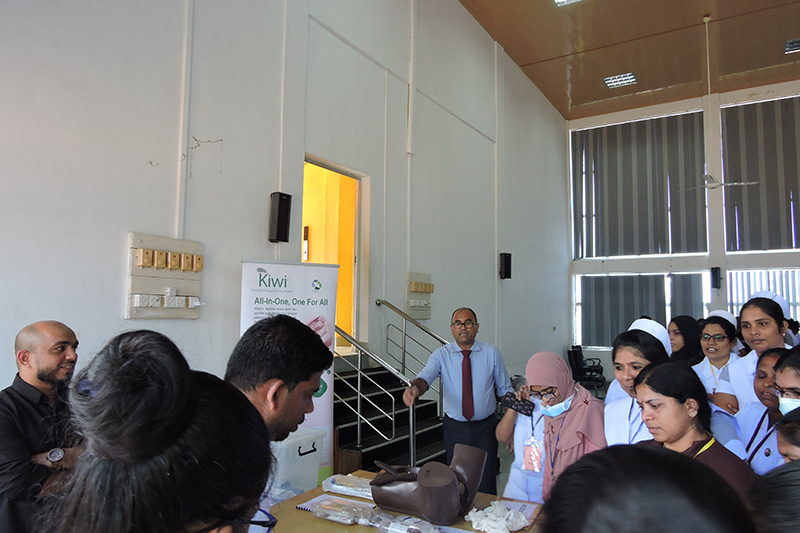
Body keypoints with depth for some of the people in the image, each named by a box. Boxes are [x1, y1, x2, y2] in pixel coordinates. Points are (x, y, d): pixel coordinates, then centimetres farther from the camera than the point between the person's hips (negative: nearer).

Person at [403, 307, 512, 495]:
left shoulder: (492, 353, -3)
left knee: (486, 484, 2)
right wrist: (414, 388, -46)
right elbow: (425, 377, -22)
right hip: (455, 428, 1)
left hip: (485, 427, -1)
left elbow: (506, 390, 2)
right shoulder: (441, 355, -5)